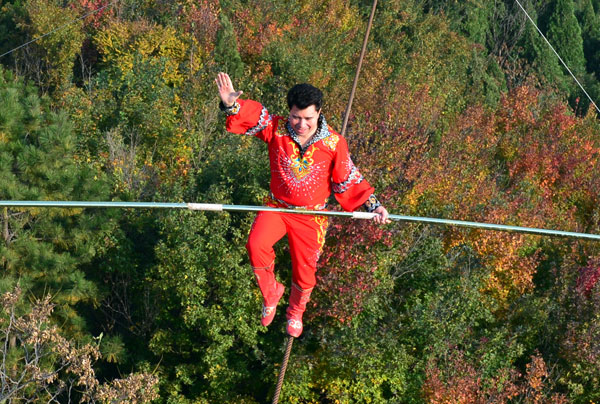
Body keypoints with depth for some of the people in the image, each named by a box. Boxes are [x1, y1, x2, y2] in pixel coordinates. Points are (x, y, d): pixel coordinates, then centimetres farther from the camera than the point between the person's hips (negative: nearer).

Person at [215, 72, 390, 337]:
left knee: (304, 273, 6)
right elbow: (252, 116, -18)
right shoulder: (276, 129, -12)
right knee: (256, 245, -29)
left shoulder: (333, 143, -13)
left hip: (311, 215, 0)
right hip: (277, 206, 0)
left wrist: (373, 205, -10)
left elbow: (348, 180, -3)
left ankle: (295, 312, 42)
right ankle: (271, 294, 1)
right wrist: (232, 104, -42)